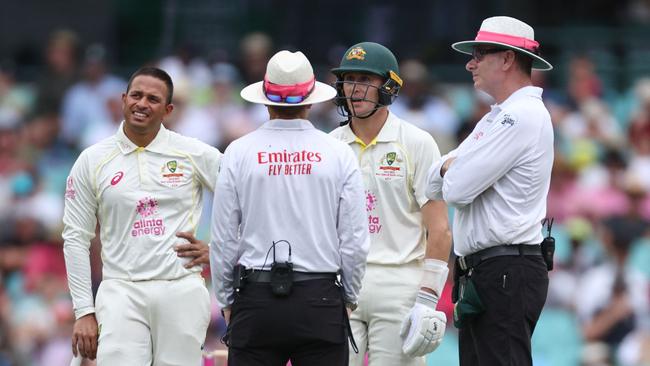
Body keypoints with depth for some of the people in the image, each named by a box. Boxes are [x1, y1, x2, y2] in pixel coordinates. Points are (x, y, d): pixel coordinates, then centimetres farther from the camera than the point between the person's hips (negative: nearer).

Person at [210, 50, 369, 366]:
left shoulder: (239, 153, 0)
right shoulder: (339, 154, 0)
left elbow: (223, 239, 2)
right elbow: (355, 240, 1)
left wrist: (226, 301, 13)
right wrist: (348, 298, 15)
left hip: (255, 302, 0)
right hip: (321, 298, 0)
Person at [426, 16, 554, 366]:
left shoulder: (523, 115, -13)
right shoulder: (497, 117, 21)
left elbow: (456, 189, -17)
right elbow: (435, 185, 17)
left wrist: (450, 168, 6)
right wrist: (453, 165, -4)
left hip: (507, 271, -10)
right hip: (483, 274, 10)